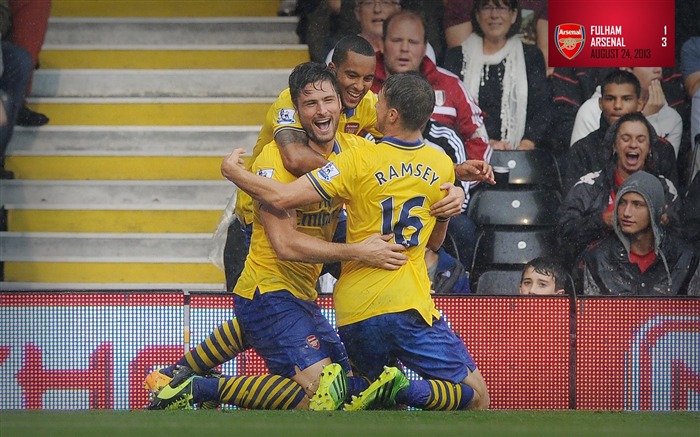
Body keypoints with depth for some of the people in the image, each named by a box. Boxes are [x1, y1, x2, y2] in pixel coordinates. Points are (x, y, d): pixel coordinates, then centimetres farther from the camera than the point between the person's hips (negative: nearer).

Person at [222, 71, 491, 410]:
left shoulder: (359, 162, -7)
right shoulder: (442, 166, 5)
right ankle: (402, 391, -24)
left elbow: (282, 197, -12)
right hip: (408, 306, 0)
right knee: (475, 395, 4)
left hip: (355, 311, 0)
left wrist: (234, 172, 5)